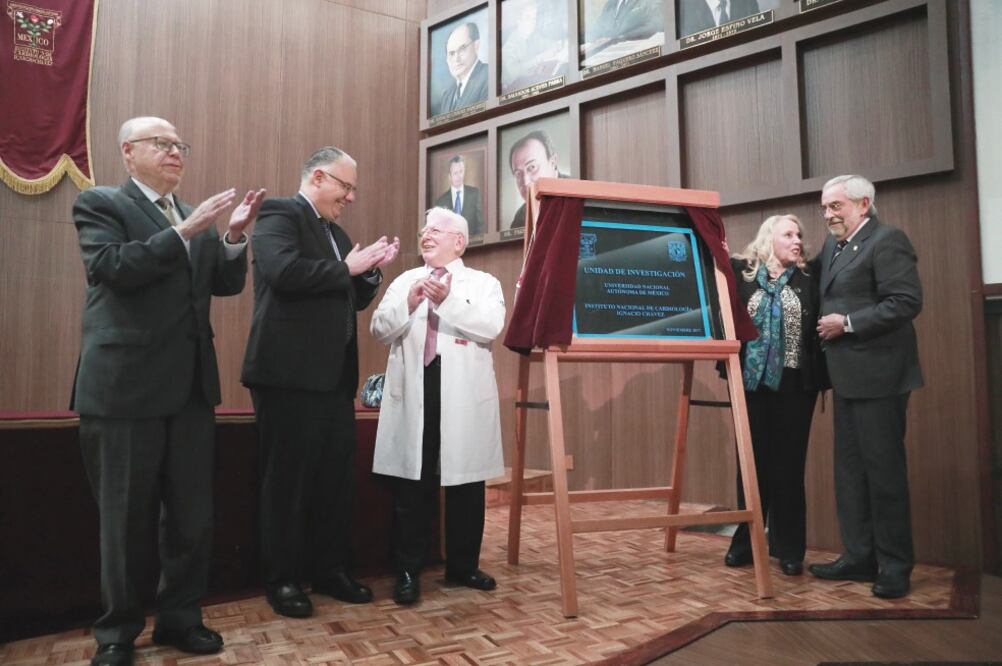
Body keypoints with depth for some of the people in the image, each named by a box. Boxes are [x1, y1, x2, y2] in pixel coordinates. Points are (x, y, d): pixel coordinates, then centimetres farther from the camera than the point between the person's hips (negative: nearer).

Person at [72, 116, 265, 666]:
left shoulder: (195, 218, 16)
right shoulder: (99, 203, 1)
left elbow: (226, 285, 11)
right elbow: (114, 267, -15)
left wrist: (234, 235, -5)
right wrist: (184, 231, -20)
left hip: (190, 384, 5)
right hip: (126, 384, -5)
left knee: (193, 513, 9)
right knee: (126, 517, 6)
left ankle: (179, 617, 25)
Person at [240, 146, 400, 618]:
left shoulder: (335, 232, 20)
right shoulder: (279, 214, -5)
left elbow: (352, 300, 22)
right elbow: (285, 271, -24)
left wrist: (371, 271, 3)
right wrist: (348, 267, -13)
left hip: (334, 375, 8)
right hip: (290, 373, -8)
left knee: (338, 476, 11)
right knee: (288, 478, 2)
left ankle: (330, 570, 24)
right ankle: (282, 579, 15)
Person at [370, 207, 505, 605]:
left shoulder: (484, 283, 9)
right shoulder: (404, 281, 16)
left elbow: (491, 327, -10)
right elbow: (380, 330, 4)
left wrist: (448, 300, -18)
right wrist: (409, 303, -13)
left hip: (464, 398, -1)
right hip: (413, 395, 1)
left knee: (465, 483, 7)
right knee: (412, 485, 3)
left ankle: (463, 565, 22)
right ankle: (408, 570, 13)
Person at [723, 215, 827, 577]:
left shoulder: (809, 279, 4)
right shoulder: (741, 272, 2)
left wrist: (821, 376, -9)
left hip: (794, 384, 0)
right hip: (752, 382, 0)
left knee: (788, 466, 5)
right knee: (753, 463, 9)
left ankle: (789, 549, 16)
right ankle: (745, 542, 21)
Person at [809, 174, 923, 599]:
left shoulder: (887, 240, -10)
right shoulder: (833, 244, 15)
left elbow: (906, 302, -19)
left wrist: (848, 323, -18)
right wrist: (826, 323, 6)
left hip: (878, 374, -9)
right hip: (848, 376, 9)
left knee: (884, 469, -1)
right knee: (850, 469, 12)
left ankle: (895, 565, 11)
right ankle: (860, 556, 22)